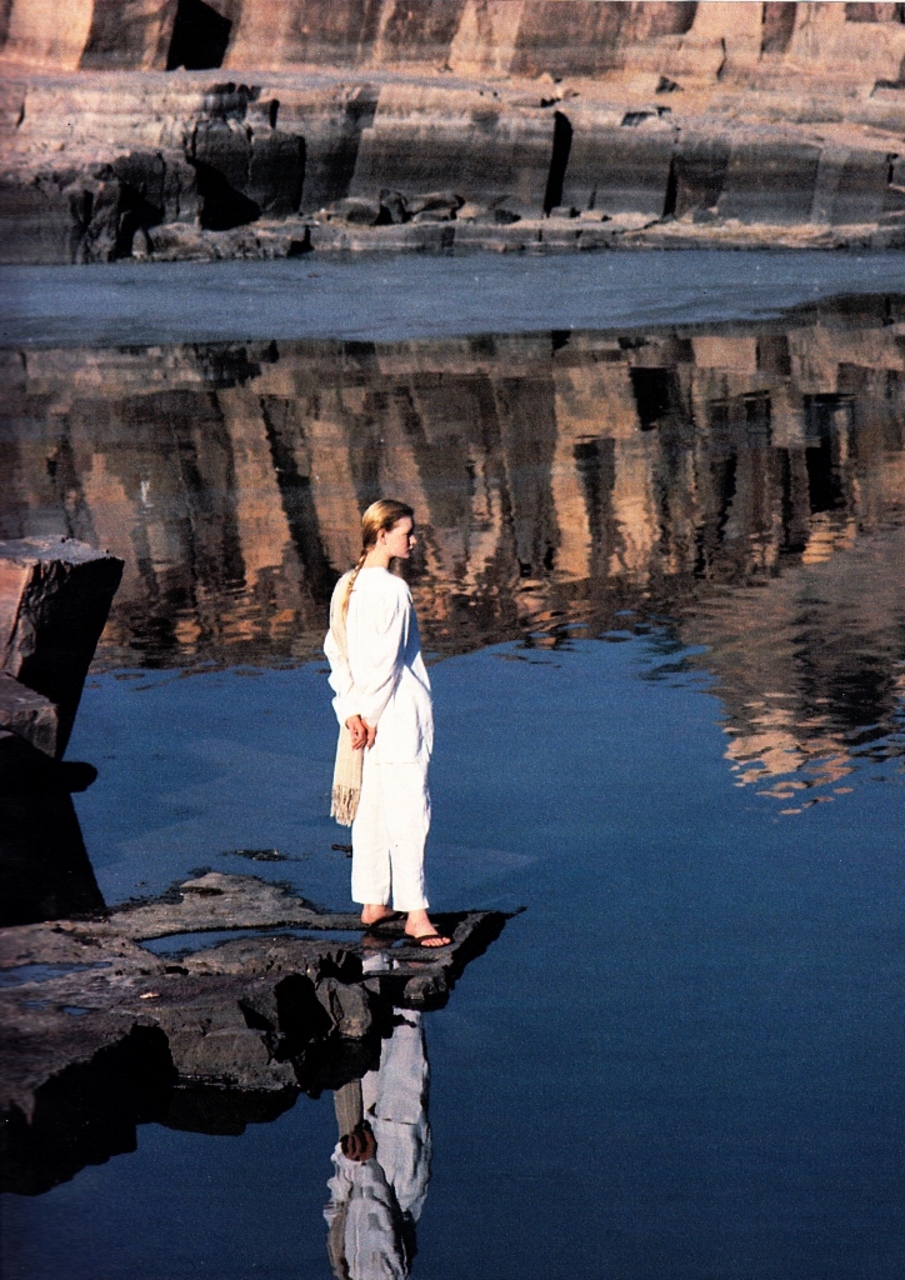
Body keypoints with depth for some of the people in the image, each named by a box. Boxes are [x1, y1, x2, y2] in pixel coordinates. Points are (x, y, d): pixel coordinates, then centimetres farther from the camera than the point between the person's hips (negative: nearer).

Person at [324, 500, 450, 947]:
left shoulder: (347, 587, 8)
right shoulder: (392, 590, -17)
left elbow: (334, 651, 7)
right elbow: (386, 661, -17)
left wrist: (350, 710, 3)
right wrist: (371, 714, -9)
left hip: (365, 715, 9)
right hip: (397, 716, -9)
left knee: (370, 810, 14)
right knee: (408, 812, -7)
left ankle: (372, 903, 21)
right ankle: (415, 913, -8)